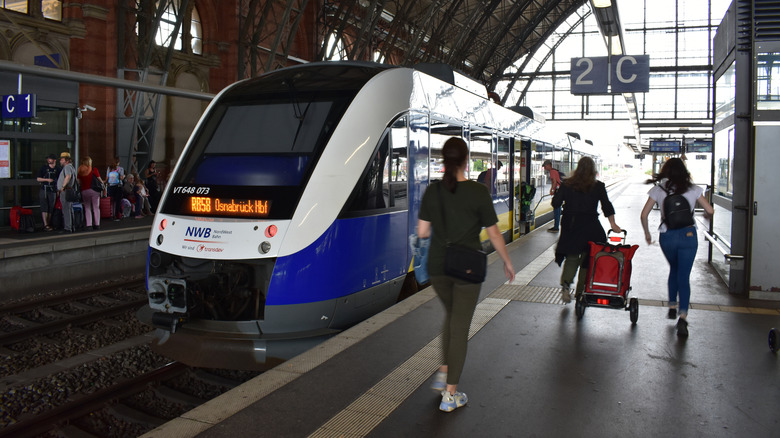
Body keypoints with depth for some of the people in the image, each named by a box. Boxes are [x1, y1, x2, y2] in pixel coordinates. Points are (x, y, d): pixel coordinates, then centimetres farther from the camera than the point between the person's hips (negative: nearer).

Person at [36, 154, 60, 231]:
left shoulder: (57, 169, 7)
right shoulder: (44, 167, 5)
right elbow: (38, 179, 7)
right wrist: (47, 179, -9)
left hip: (53, 191, 1)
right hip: (44, 189, -1)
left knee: (51, 209, 2)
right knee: (44, 208, -8)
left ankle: (49, 224, 9)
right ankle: (45, 225, -12)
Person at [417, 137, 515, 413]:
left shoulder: (432, 191, -3)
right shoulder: (478, 192, -13)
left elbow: (422, 232, -1)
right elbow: (494, 234, -7)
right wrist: (507, 262, 8)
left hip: (438, 267, 4)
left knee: (451, 315, 27)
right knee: (460, 326, 6)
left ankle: (444, 372, 25)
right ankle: (450, 394, 13)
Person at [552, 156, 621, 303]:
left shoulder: (567, 184, -2)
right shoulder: (598, 186, -3)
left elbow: (555, 203, -2)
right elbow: (607, 206, -1)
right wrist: (613, 225, 8)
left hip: (570, 226, 1)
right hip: (590, 227, -1)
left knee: (571, 257, 13)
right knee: (587, 259, 11)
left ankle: (566, 282, -11)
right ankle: (581, 292, 15)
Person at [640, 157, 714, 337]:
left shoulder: (658, 189, 2)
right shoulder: (693, 189, 3)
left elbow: (644, 215, 0)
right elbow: (710, 211, 3)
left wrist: (647, 233, 14)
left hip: (666, 236, 1)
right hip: (688, 234, -1)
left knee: (674, 270, 26)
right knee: (684, 276, 0)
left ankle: (672, 306, 27)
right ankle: (683, 317, -13)